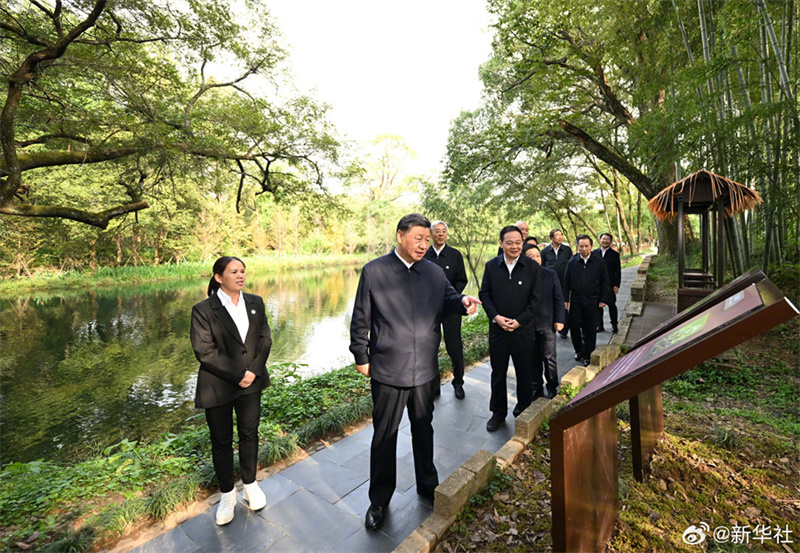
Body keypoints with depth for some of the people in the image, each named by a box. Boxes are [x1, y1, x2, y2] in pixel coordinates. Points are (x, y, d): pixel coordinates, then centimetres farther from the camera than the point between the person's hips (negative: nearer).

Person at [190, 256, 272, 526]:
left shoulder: (255, 303, 2)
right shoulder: (203, 310, -10)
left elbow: (265, 339, 1)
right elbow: (204, 351, -15)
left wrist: (254, 371, -11)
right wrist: (238, 375, -17)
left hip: (251, 382, 3)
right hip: (218, 387, -3)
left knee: (249, 434, 16)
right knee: (222, 442, 14)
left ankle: (250, 484, 38)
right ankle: (227, 494, 36)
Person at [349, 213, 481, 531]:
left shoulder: (435, 273, 3)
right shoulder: (374, 272, -8)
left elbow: (448, 301, 8)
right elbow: (361, 319, -4)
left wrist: (463, 303, -14)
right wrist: (361, 357, -1)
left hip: (425, 370, 4)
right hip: (387, 371, -3)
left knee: (423, 429, 22)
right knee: (384, 435, 13)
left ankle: (427, 485, 47)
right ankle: (380, 499, 37)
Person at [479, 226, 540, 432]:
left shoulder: (532, 267, -3)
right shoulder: (491, 266, 1)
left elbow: (535, 299, -3)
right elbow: (484, 294, 2)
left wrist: (519, 321, -12)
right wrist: (495, 317, -11)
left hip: (523, 329, -1)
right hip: (497, 328, 1)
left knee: (525, 372, 12)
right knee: (498, 372, 13)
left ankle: (524, 411, 34)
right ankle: (498, 412, 30)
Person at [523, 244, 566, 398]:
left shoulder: (551, 274, -2)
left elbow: (559, 299, 1)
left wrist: (559, 320, -3)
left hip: (547, 323, 0)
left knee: (549, 358, 7)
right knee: (533, 358, 13)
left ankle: (552, 387, 27)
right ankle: (536, 386, 31)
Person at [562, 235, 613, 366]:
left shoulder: (599, 262, 2)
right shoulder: (572, 262, 3)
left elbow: (604, 282, 6)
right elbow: (566, 282, 6)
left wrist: (604, 299, 0)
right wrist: (565, 299, 2)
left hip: (592, 301, 0)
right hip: (576, 301, 1)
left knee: (590, 329, 4)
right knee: (574, 326, 4)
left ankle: (587, 355, 19)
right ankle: (578, 350, 27)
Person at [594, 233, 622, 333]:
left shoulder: (615, 254, 3)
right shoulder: (594, 253, 8)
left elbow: (618, 271, 1)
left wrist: (617, 285, -6)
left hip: (610, 285, -2)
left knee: (612, 305, 4)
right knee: (597, 305, 6)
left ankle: (614, 325, 20)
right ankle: (600, 326, 16)